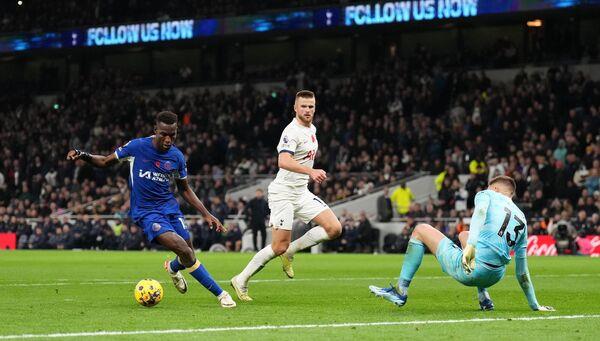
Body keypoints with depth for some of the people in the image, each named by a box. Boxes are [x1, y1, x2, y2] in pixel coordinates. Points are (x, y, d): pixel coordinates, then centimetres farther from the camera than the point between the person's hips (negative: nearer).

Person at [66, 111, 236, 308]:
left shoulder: (177, 157, 0)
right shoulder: (136, 147, -10)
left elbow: (185, 189, 14)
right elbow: (105, 162, 2)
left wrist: (206, 214, 9)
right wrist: (83, 155, -16)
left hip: (169, 207, 5)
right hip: (145, 211, -5)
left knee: (189, 254, 0)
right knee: (183, 249, -23)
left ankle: (173, 268, 40)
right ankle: (219, 293, -11)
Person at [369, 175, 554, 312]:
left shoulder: (487, 194, 10)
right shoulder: (521, 219, 22)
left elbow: (480, 213, -16)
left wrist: (470, 246, -32)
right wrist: (535, 305, 28)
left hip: (467, 269, -6)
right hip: (495, 277, 6)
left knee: (421, 230, 16)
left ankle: (401, 291, 8)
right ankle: (484, 298, 26)